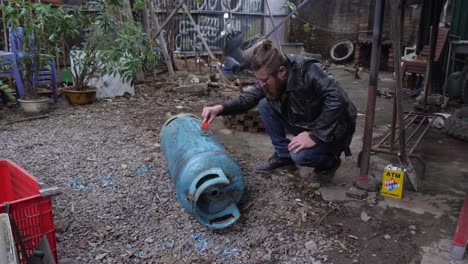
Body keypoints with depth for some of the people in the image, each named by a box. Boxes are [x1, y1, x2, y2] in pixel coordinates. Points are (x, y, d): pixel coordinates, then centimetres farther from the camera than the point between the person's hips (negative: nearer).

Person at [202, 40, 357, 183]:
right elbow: (249, 97, -4)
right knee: (265, 106, -8)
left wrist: (315, 135, -35)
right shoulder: (271, 78, -10)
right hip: (303, 126, 7)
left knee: (300, 155, -32)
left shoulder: (309, 72, -32)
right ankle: (283, 155, 6)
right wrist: (221, 108, -20)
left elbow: (338, 100, -38)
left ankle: (329, 161, 3)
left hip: (331, 131, -7)